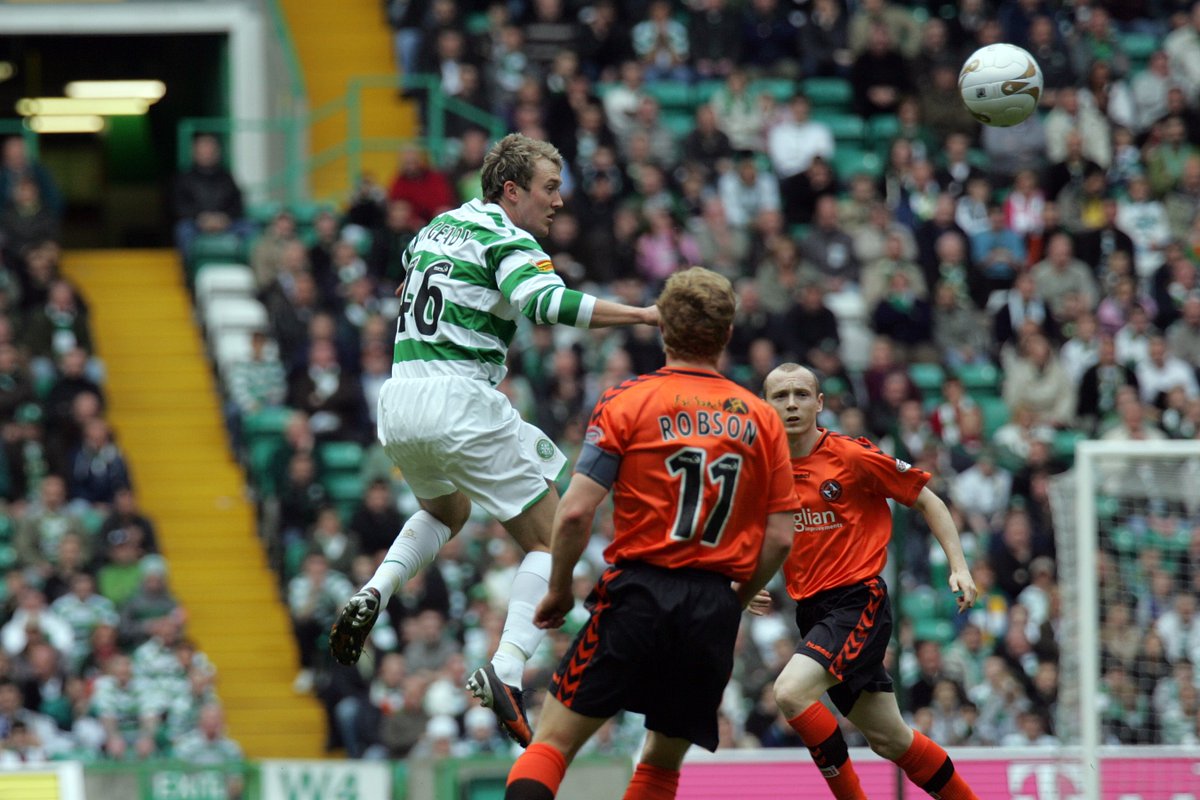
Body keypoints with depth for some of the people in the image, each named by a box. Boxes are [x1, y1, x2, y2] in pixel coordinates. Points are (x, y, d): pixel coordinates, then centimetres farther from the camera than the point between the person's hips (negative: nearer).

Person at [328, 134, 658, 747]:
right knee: (549, 539, 1)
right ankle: (507, 670, -17)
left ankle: (373, 595, 10)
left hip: (398, 401, 7)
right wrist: (646, 315, -25)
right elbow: (549, 302, -24)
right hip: (461, 402, -7)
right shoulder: (507, 242, -6)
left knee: (445, 511, 35)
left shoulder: (436, 229, 18)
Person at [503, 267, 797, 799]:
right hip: (714, 610, 3)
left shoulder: (626, 402, -1)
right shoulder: (761, 419, 8)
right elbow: (780, 537, 5)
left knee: (553, 739, 0)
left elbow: (576, 513, -7)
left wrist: (559, 590, 7)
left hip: (638, 594, -3)